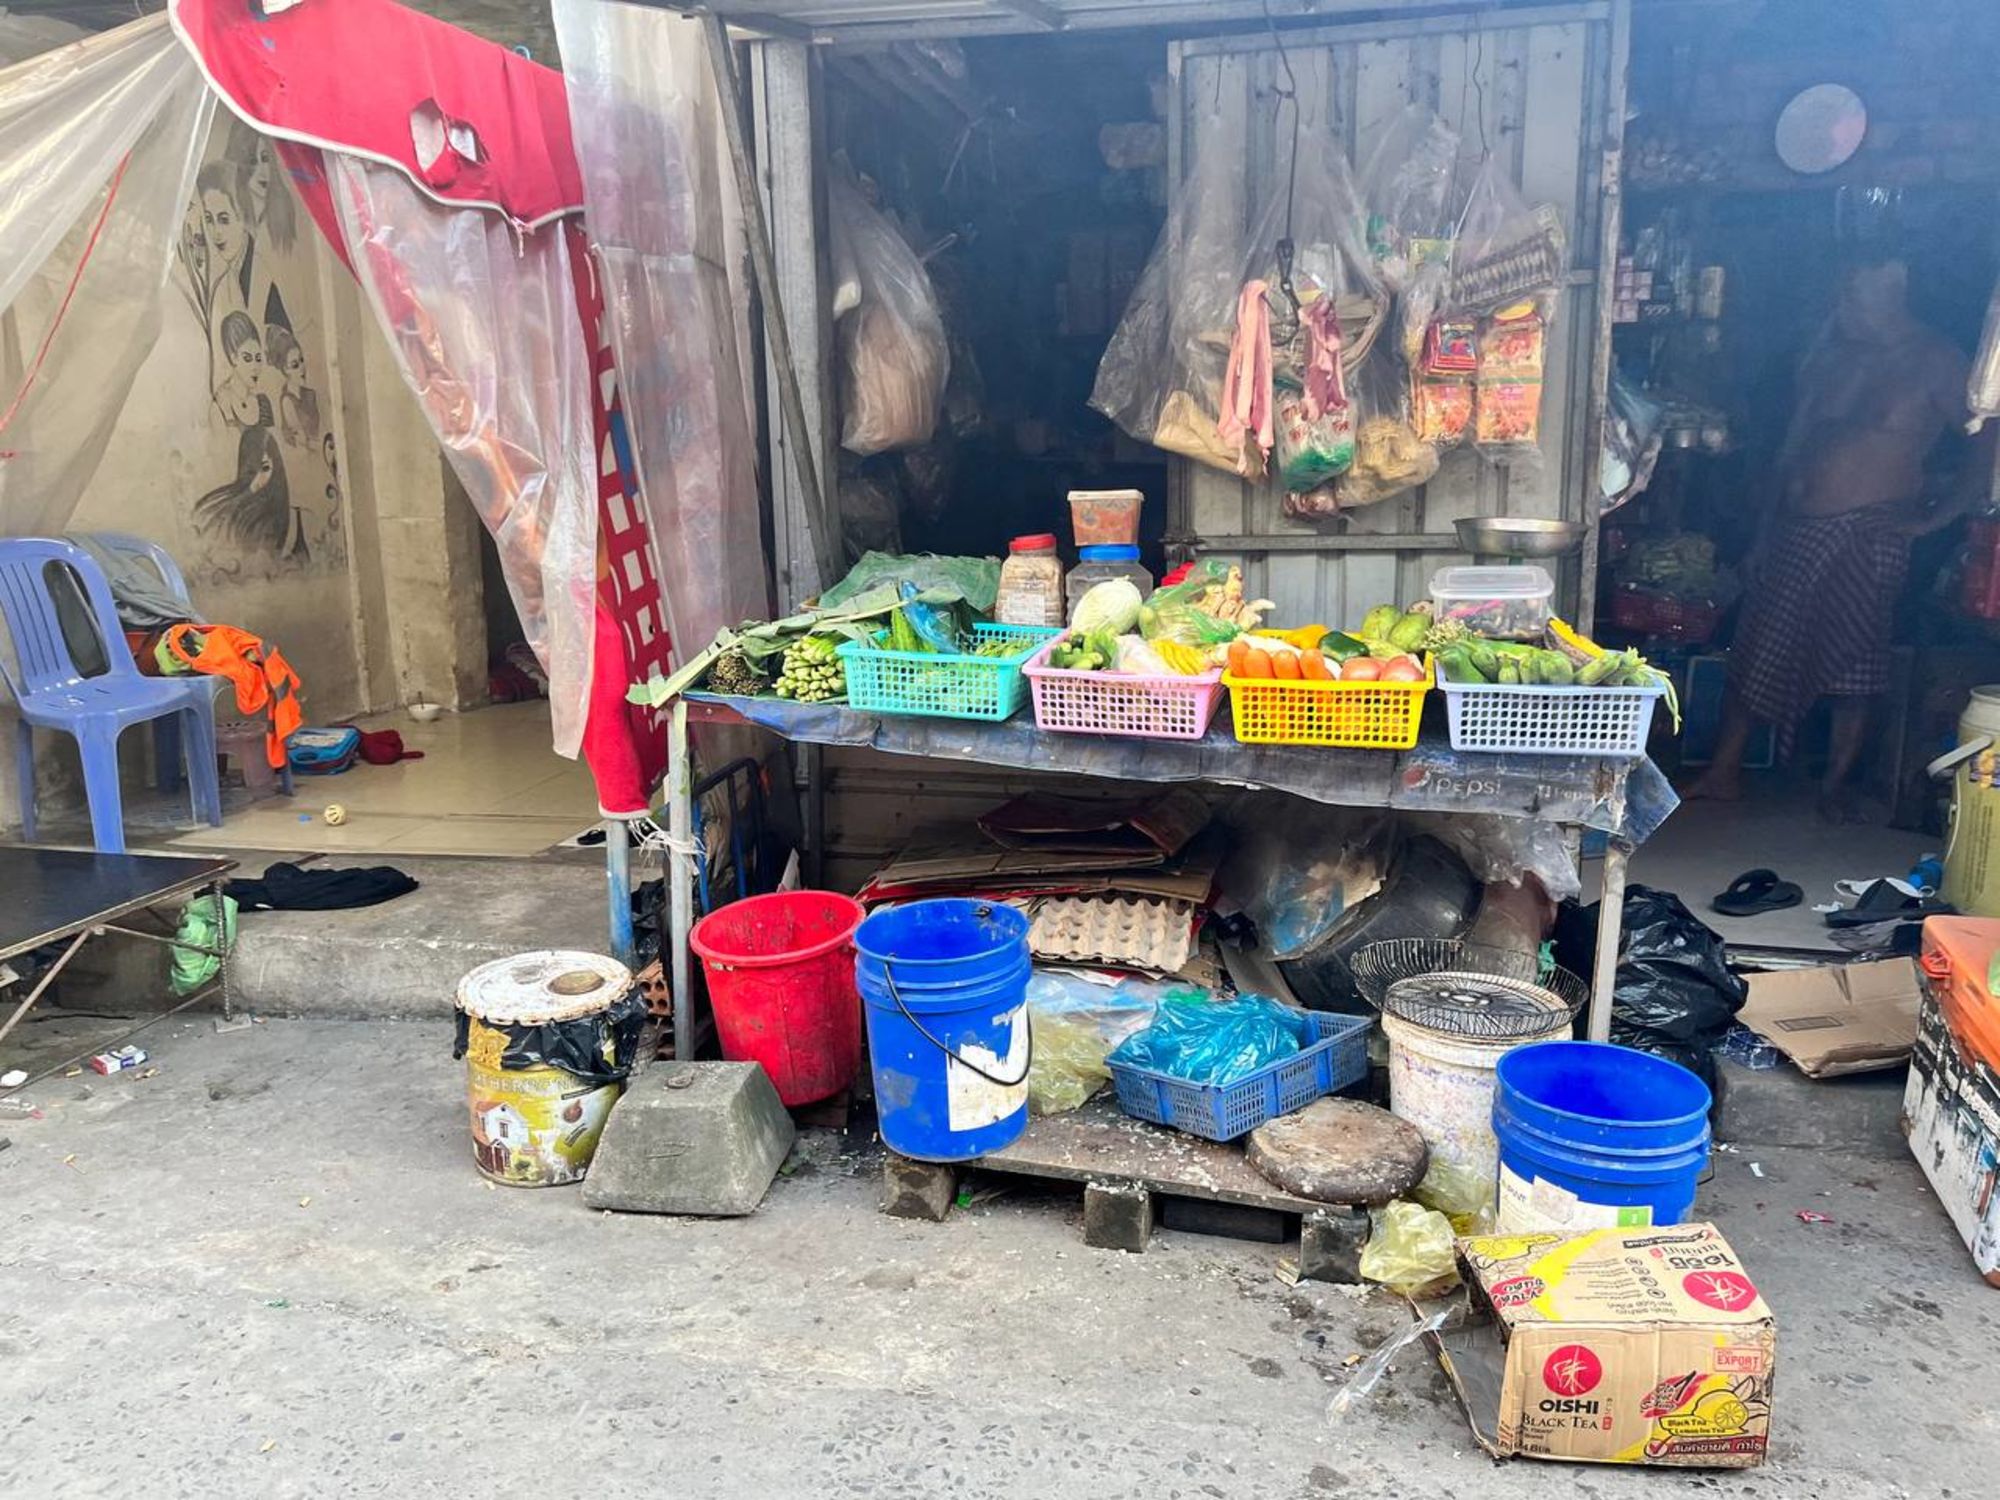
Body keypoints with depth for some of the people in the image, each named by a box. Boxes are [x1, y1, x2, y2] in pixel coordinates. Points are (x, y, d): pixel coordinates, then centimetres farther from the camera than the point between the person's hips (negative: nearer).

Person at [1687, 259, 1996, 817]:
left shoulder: (1934, 362, -4)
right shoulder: (1833, 355, 12)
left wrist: (1936, 517, -13)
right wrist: (1766, 531, 12)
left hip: (1868, 537, -5)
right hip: (1795, 529, 6)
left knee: (1852, 669, 0)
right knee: (1756, 651, 6)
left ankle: (1835, 786, 13)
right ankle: (1724, 772, 16)